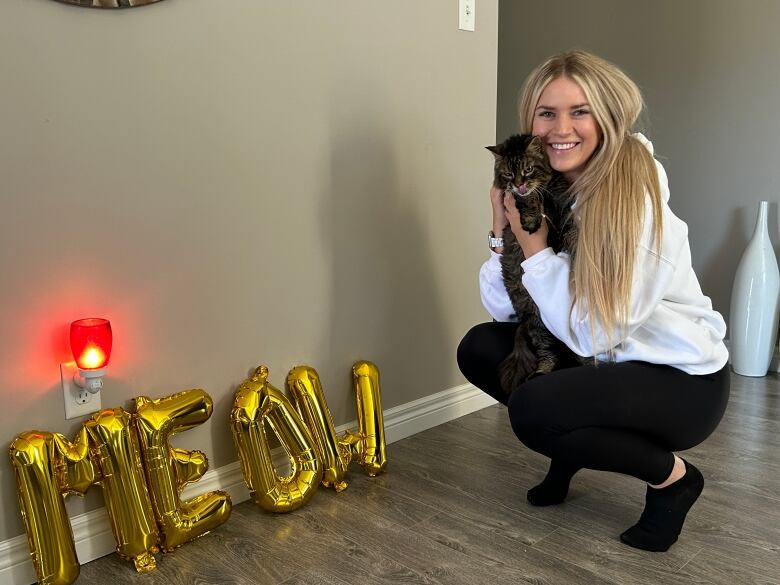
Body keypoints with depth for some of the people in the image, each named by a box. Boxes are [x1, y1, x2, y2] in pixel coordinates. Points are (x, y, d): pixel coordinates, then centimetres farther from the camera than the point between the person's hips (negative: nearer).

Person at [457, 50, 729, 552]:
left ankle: (672, 477, -2)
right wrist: (503, 227, -17)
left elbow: (592, 336, -26)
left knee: (532, 410, -27)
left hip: (684, 378, -7)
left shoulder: (637, 193, -25)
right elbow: (503, 308, -5)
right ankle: (574, 446, 16)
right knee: (479, 349, -2)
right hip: (609, 361, 7)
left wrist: (534, 243, -23)